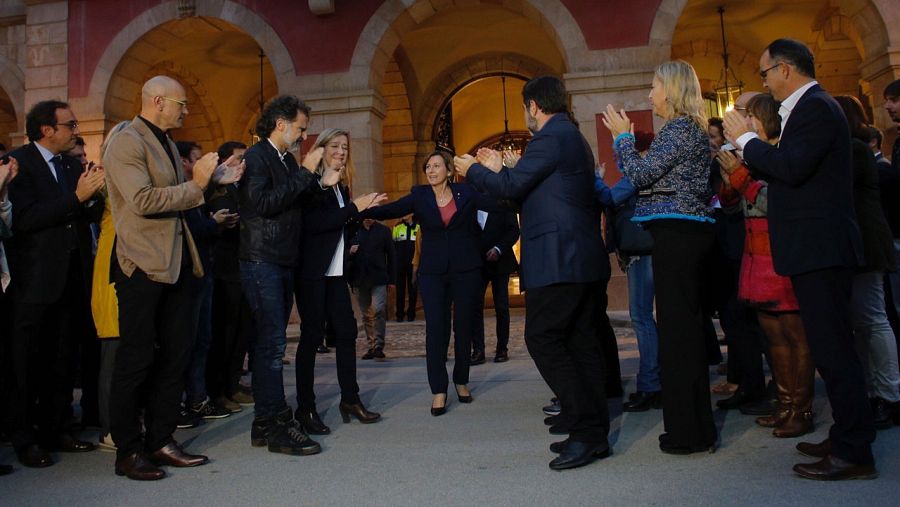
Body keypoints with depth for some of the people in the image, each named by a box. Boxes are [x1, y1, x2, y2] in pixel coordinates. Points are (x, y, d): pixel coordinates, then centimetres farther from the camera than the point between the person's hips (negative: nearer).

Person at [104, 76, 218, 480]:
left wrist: (211, 181, 9)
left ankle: (160, 440, 22)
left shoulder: (166, 143, 18)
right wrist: (195, 184, -16)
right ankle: (128, 451, 11)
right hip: (143, 265, -9)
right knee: (137, 359, -1)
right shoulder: (127, 142, -10)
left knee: (175, 354, 11)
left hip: (175, 263, 9)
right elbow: (143, 201, -21)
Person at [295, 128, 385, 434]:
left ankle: (350, 399, 15)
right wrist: (354, 207, -17)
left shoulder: (340, 188, 17)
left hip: (336, 272, 7)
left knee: (346, 331, 5)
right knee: (312, 335, -4)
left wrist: (363, 209, 2)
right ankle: (305, 408, 5)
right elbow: (312, 223, -20)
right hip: (313, 271, -7)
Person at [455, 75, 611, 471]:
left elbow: (510, 188, -12)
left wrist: (472, 171, 4)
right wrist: (499, 169, 27)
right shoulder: (574, 138, 22)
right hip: (586, 260, 10)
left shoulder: (551, 138, -10)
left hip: (558, 260, -10)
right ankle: (594, 432, 15)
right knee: (581, 342, 10)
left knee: (543, 339, -8)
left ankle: (587, 433, -8)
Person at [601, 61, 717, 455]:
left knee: (677, 327, -6)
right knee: (687, 326, 14)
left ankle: (689, 433, 2)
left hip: (676, 234, -10)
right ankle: (696, 426, 24)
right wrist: (627, 140, 20)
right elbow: (652, 176, 19)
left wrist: (622, 137, -1)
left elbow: (640, 175, -13)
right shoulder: (688, 128, 20)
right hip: (687, 234, 10)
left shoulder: (679, 128, -10)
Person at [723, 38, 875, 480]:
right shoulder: (811, 107, 20)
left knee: (833, 349, -7)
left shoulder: (816, 108, -12)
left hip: (819, 248, -11)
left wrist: (746, 139, -12)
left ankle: (854, 453, 1)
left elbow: (792, 167, -24)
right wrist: (747, 151, 11)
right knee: (830, 347, 15)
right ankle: (847, 438, 25)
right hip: (816, 248, 11)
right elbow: (787, 167, 18)